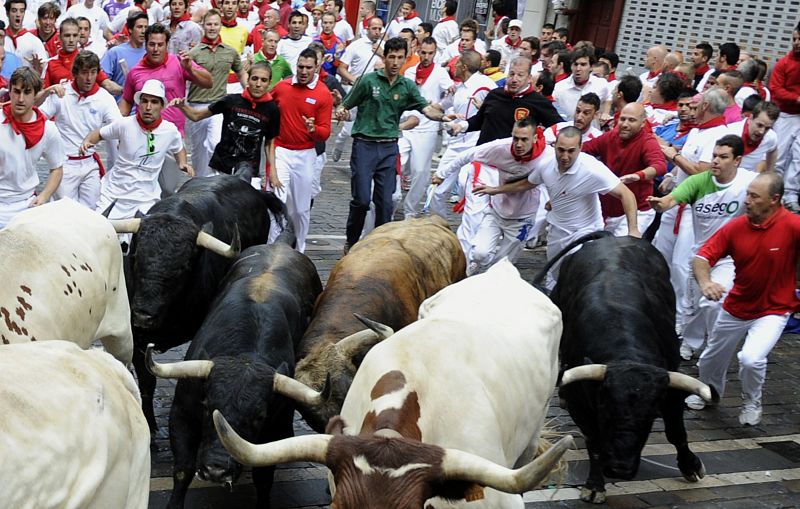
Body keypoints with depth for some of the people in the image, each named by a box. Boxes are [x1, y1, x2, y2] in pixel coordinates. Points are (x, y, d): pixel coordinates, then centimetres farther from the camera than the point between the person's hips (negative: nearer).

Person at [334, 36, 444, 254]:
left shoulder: (408, 86, 8)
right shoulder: (368, 80, -1)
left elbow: (427, 109, -2)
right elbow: (347, 105, 2)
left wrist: (444, 116, -21)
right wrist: (341, 111, -20)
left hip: (389, 148, 3)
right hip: (364, 145, -3)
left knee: (385, 201, 3)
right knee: (361, 199, -5)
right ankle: (351, 242, 15)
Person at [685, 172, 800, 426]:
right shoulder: (735, 227, -13)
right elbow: (703, 257, -15)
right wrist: (705, 282, -35)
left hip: (772, 310, -4)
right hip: (735, 308, 4)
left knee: (751, 359, -25)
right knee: (711, 358, 20)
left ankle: (752, 402, 9)